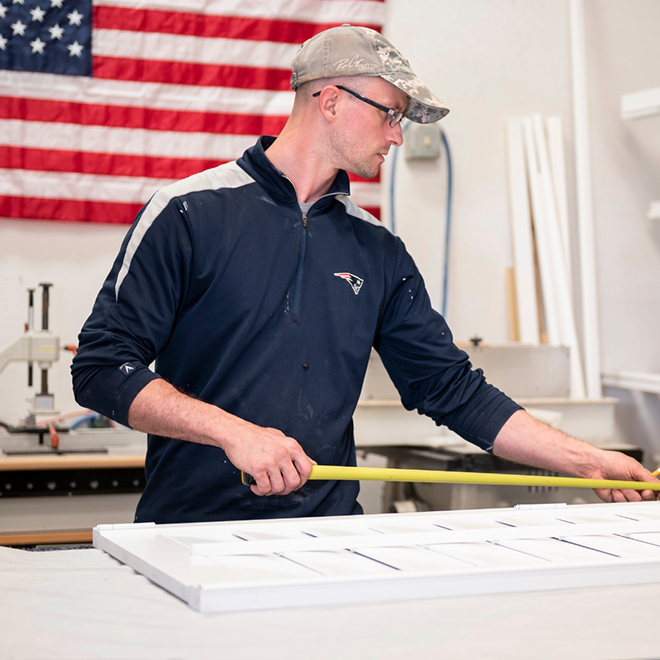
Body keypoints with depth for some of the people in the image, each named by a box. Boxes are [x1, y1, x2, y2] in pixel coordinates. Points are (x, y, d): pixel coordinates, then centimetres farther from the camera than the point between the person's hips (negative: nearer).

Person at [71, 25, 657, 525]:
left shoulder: (379, 251, 12)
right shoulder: (188, 213, -3)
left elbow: (452, 388, 15)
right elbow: (102, 368, -6)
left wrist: (590, 463, 9)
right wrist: (233, 432, -17)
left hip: (331, 537, 4)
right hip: (193, 529, -3)